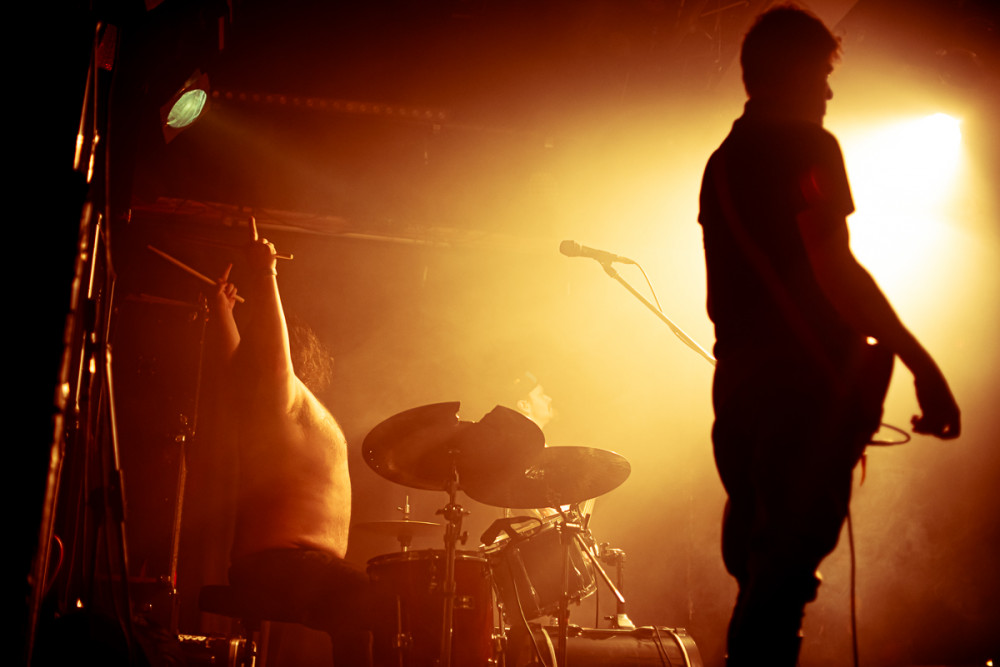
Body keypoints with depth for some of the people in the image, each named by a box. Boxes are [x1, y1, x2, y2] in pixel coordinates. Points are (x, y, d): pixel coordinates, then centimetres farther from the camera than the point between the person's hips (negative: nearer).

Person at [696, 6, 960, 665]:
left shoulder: (721, 161, 18)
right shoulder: (807, 145, -7)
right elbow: (833, 269, -19)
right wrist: (923, 365, -18)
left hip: (738, 383, 9)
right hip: (807, 387, -8)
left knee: (753, 561, 16)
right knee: (788, 566, -7)